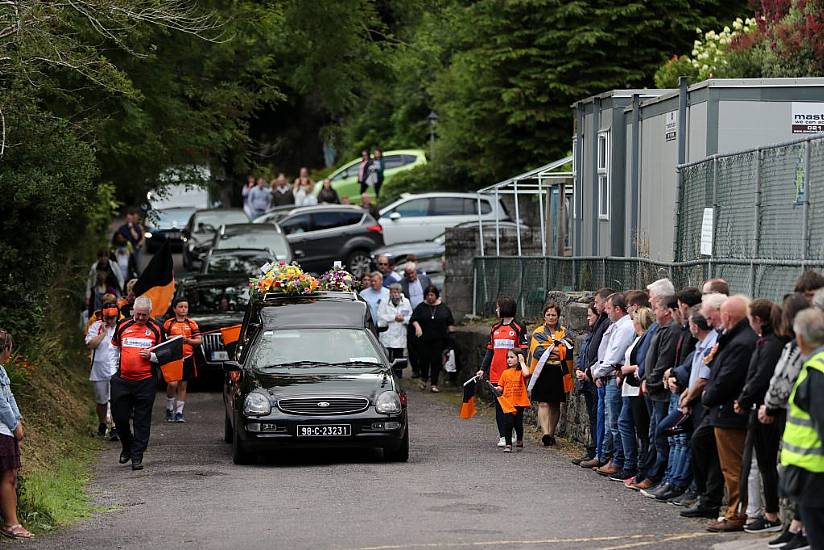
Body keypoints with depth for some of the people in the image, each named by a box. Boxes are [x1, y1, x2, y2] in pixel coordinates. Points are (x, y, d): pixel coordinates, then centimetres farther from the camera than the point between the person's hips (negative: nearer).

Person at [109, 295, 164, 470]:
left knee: (142, 421, 0)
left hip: (145, 382, -2)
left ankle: (137, 456, 4)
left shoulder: (156, 329, 3)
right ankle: (127, 447, 30)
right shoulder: (122, 326, 7)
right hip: (122, 380, 2)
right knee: (119, 416, 5)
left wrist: (151, 356, -12)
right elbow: (114, 348, 20)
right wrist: (113, 370, 14)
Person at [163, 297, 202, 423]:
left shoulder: (192, 324, 8)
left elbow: (199, 340, 5)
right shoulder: (169, 323, 3)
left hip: (187, 358, 2)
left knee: (183, 386, 6)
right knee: (172, 384, -14)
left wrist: (188, 340, -11)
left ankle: (179, 412, 12)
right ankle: (169, 409, 7)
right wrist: (170, 339, -11)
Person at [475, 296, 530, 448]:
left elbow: (524, 350, -5)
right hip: (496, 373, 5)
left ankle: (508, 434, 5)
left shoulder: (519, 328, -1)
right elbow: (490, 350, 19)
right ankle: (503, 435, 5)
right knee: (499, 405, 2)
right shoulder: (495, 328, 16)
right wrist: (482, 369, 12)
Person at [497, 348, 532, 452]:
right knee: (508, 423, -6)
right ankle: (508, 444, -1)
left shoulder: (521, 371, 0)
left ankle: (519, 440, 28)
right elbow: (501, 387, 12)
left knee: (518, 423, 4)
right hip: (507, 402, 2)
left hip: (519, 402, -2)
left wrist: (522, 362, -14)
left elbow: (526, 374, -25)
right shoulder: (505, 372, 10)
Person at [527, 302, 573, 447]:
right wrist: (550, 353, -21)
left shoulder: (564, 333, 13)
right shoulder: (538, 333, 8)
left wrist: (558, 353, -19)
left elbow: (570, 349, -4)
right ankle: (545, 433, -21)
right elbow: (537, 351, -9)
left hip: (559, 373, 3)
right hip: (543, 372, -3)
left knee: (555, 405, 9)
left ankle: (551, 433, 19)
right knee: (543, 403, -11)